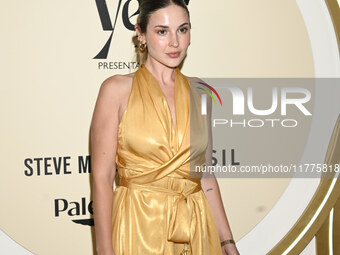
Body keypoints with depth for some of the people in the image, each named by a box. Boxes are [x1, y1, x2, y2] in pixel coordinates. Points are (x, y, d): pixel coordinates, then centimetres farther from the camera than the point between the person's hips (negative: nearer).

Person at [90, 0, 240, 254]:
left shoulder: (198, 91, 5)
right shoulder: (117, 89, -7)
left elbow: (205, 176, 8)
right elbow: (102, 177, -9)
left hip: (194, 232, 4)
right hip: (137, 231, -4)